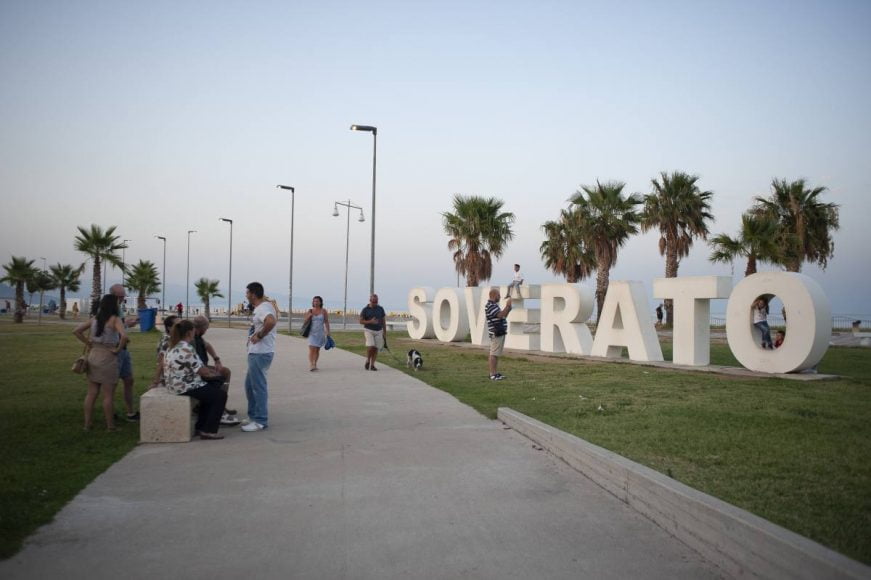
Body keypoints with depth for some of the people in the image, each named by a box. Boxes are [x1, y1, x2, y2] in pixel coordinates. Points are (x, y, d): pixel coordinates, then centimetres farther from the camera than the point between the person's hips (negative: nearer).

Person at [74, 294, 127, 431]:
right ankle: (110, 426, 10)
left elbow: (76, 331, 8)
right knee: (108, 395, 2)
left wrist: (88, 343, 9)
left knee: (91, 393, 13)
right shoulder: (115, 319, -12)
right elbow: (124, 336, -28)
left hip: (93, 356, 6)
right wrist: (118, 348, -13)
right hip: (107, 358, -6)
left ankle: (87, 424, 20)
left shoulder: (94, 319, 6)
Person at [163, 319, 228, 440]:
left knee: (210, 390, 26)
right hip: (185, 387, -11)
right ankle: (208, 431, -2)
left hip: (176, 384, 11)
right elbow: (201, 370, -17)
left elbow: (198, 366, 16)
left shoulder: (175, 346, 11)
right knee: (220, 395, -5)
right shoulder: (186, 349, -22)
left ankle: (201, 426, 27)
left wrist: (213, 372, 11)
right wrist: (214, 375, 2)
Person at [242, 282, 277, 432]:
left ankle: (260, 421, 4)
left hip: (260, 353, -11)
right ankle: (254, 416, 28)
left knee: (258, 386, -3)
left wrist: (259, 336, -25)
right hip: (256, 352, 11)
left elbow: (271, 322, -38)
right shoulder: (264, 306, 14)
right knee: (250, 385, 18)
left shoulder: (262, 308, -18)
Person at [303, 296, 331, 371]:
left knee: (317, 349, 7)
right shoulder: (310, 311, 4)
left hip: (320, 333, 1)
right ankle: (310, 365, -19)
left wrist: (328, 332, -6)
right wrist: (308, 316, -13)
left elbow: (326, 322, 1)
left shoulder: (323, 311, 1)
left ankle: (315, 364, 17)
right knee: (311, 349, -14)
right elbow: (304, 322, 6)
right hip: (312, 332, -1)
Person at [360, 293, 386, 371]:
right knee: (370, 346, -17)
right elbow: (361, 321, -2)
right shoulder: (365, 309, -2)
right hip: (369, 330, -3)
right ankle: (368, 360, 7)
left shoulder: (380, 309, 6)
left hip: (378, 331, 3)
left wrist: (385, 333, 7)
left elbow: (383, 321, 10)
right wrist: (370, 322, -17)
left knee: (376, 348, -2)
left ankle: (372, 365, 8)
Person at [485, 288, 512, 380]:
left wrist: (508, 307, 11)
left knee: (495, 354, 13)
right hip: (496, 333, -11)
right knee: (494, 354, -9)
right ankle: (493, 374, -8)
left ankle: (495, 373, 18)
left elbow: (503, 316, 22)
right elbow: (500, 315, -23)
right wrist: (507, 306, -16)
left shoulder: (494, 305, 19)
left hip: (500, 333, 11)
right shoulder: (490, 306, -14)